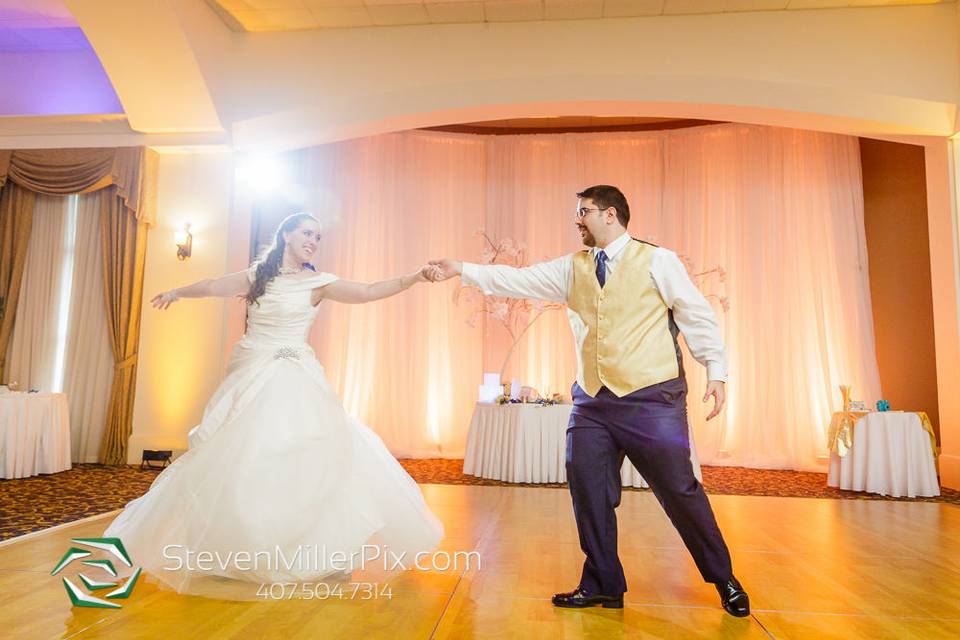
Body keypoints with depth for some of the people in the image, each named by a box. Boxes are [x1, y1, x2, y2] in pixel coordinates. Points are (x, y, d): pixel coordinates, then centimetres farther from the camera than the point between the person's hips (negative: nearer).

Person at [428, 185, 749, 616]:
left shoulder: (658, 261, 1)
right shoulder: (572, 268, 11)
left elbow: (697, 316, 0)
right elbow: (520, 280, 5)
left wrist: (716, 371, -6)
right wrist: (462, 270, -1)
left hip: (652, 399, -4)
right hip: (592, 401, 5)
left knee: (679, 490, 2)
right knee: (588, 491, 6)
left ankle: (723, 580, 26)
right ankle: (603, 585, 25)